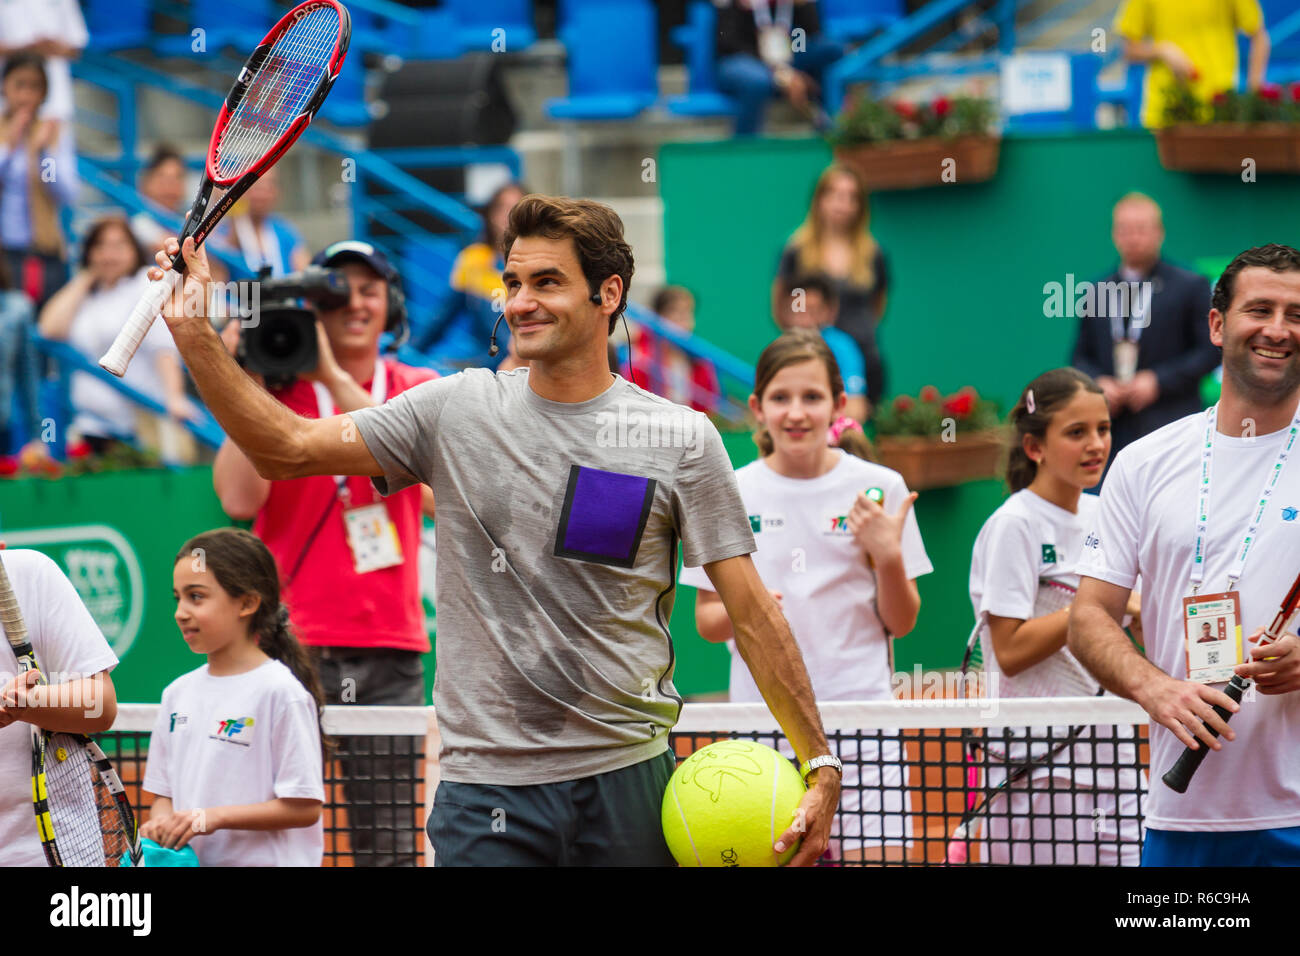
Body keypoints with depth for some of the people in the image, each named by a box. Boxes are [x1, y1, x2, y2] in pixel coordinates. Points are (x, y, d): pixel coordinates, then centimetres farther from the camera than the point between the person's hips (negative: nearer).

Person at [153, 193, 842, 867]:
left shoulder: (681, 439, 0)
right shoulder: (456, 410, 5)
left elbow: (753, 616, 1)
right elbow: (285, 449, 6)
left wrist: (819, 767, -5)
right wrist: (195, 337, -6)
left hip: (629, 780, -1)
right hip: (485, 787, 1)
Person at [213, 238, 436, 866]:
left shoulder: (416, 391, 11)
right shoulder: (274, 395, 6)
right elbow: (240, 499, -8)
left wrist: (333, 377, -16)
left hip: (390, 651, 2)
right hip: (294, 644, -2)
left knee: (389, 846, -1)